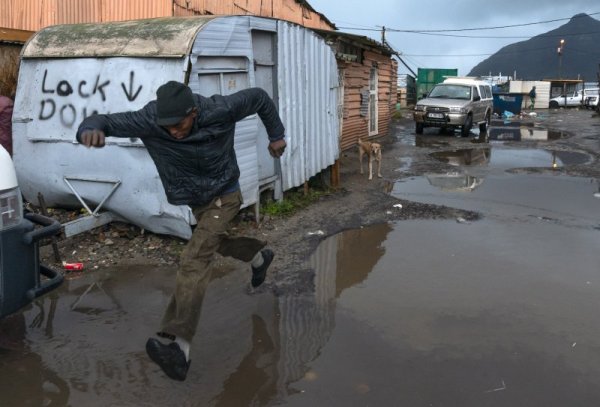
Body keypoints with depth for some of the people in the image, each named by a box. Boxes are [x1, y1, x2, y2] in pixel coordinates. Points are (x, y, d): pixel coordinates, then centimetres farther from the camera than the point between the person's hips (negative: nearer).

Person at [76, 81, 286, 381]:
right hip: (195, 199, 6)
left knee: (194, 260, -22)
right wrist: (90, 128, -55)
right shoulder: (149, 120, -25)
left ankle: (179, 345, -29)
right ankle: (259, 255, 61)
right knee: (218, 242, 29)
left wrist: (276, 135, -1)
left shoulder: (219, 110, -29)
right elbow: (106, 120, -31)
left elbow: (258, 97, -11)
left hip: (223, 195, -5)